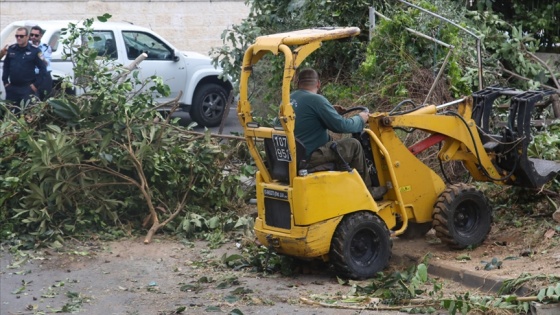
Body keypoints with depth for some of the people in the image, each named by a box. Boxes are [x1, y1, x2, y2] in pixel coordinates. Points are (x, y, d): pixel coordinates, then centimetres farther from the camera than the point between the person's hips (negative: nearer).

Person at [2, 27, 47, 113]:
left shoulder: (34, 51, -6)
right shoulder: (11, 49, 8)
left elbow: (42, 68, -6)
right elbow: (6, 66, 16)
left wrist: (36, 84, -10)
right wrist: (5, 81, 9)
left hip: (27, 88, -5)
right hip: (12, 88, 5)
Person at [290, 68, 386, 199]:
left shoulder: (289, 99, 9)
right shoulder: (315, 100, -16)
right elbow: (341, 126, -14)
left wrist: (331, 111, 23)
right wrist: (360, 119, 4)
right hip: (310, 157, -9)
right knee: (353, 144, 1)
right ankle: (367, 191, 10)